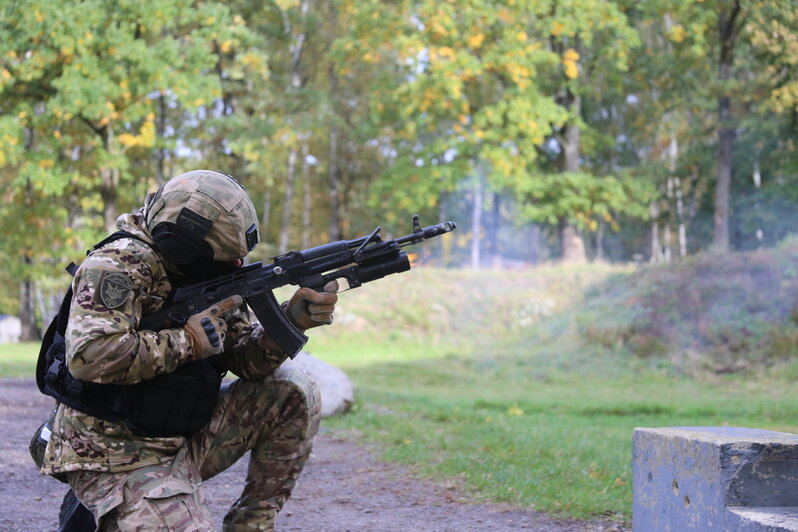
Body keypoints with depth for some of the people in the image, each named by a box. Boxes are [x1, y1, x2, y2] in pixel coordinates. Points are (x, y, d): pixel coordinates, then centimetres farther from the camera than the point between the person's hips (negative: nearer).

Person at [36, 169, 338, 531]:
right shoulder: (121, 265, -19)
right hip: (117, 461, -8)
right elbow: (88, 355, -32)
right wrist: (188, 341, -24)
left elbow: (247, 359, 7)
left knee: (293, 392, 0)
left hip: (182, 443, 8)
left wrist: (294, 319, -13)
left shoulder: (204, 275, 5)